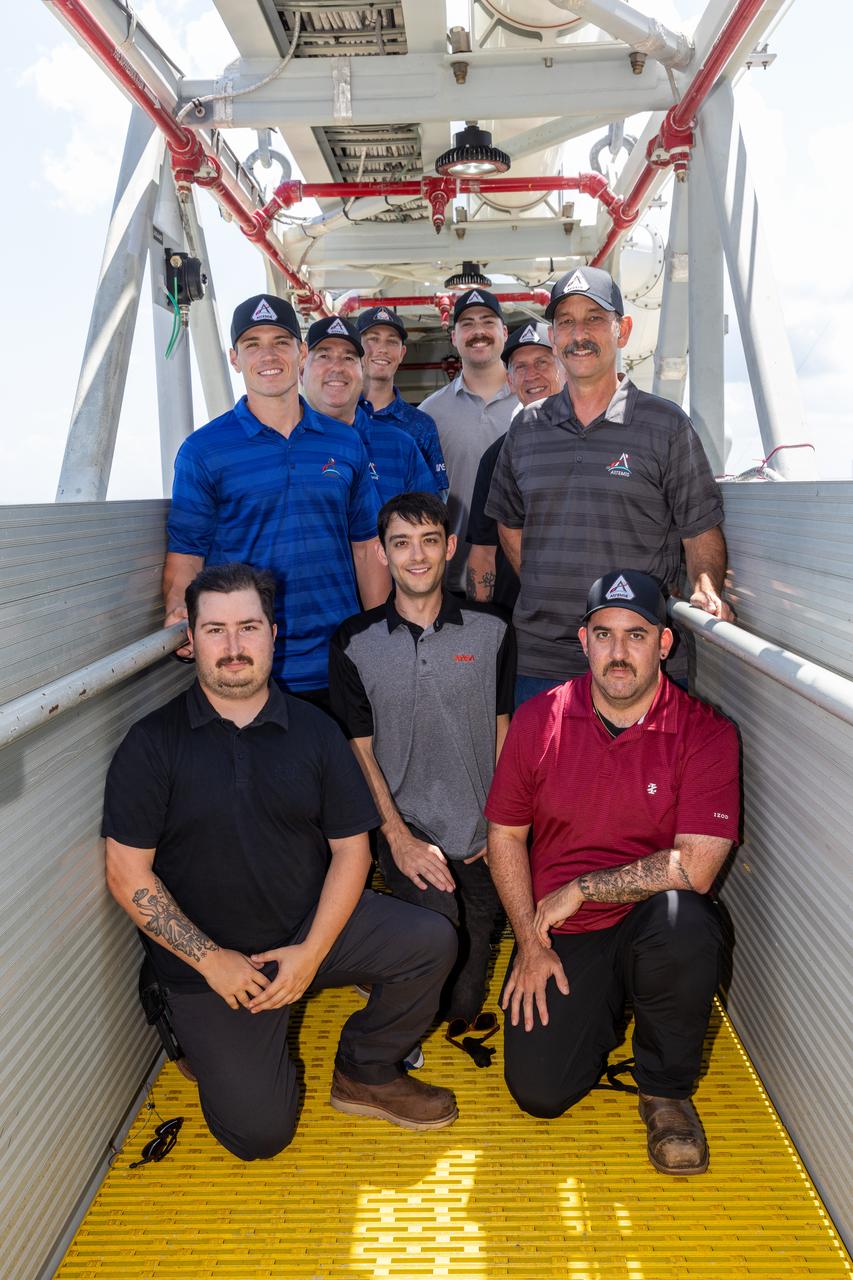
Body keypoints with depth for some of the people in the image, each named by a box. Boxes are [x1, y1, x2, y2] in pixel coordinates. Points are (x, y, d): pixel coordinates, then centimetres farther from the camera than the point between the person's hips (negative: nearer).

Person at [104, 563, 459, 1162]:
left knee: (431, 940, -18)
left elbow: (351, 848, -1)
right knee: (259, 1133, -8)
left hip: (310, 927, 3)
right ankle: (207, 1033, 22)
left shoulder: (314, 730, -1)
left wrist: (312, 951, -12)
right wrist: (210, 958, -13)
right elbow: (127, 873, -8)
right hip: (207, 957, -2)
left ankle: (366, 1073, 7)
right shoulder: (153, 743, -8)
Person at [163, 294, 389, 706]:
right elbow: (185, 554, 0)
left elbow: (366, 547, 11)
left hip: (340, 664, 3)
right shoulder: (202, 450, -1)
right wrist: (181, 613, -21)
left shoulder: (346, 443, 8)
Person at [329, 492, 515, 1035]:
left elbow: (502, 729, 8)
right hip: (408, 831, -1)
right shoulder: (354, 643, -1)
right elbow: (359, 749, 0)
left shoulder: (491, 630, 3)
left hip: (483, 835, 2)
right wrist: (399, 836, -8)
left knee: (465, 1000, 1)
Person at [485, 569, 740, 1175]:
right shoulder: (538, 719, -5)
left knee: (684, 916, -36)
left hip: (649, 926, -2)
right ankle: (603, 1009, 27)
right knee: (540, 1091, -8)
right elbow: (505, 835, 2)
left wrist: (581, 888, -16)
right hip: (558, 937, 2)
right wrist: (531, 944, -4)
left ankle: (667, 1089, -8)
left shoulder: (707, 732, -14)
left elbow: (695, 867, -22)